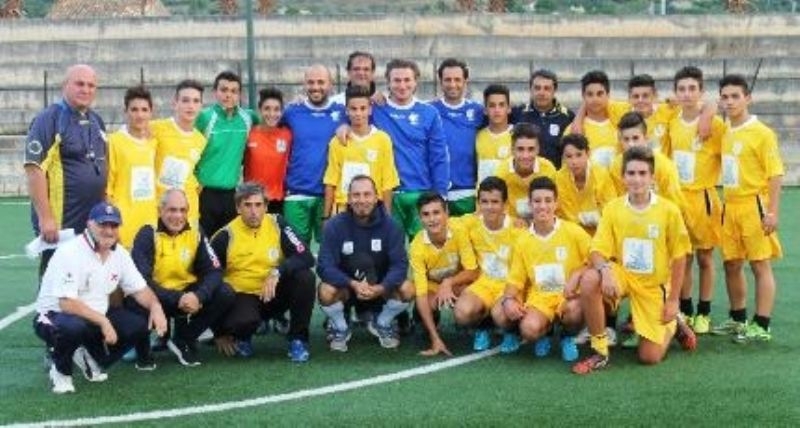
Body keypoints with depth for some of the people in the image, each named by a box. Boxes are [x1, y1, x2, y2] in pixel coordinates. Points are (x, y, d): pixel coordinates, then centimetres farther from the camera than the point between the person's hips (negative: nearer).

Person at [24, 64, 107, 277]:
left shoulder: (97, 121, 13)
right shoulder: (49, 120, -9)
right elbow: (34, 169, -16)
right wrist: (45, 218, -21)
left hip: (94, 222, 7)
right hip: (60, 223, -7)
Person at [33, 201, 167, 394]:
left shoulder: (120, 254, 0)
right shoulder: (70, 252, -22)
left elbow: (139, 289, 5)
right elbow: (66, 303, -29)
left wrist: (155, 306, -17)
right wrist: (103, 322, -31)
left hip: (97, 318, 7)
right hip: (55, 317, -7)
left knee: (142, 323, -10)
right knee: (74, 327, -40)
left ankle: (92, 358, 9)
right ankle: (61, 370, -8)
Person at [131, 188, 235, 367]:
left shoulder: (195, 235, -2)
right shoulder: (147, 235, -14)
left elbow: (214, 271, -8)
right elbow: (141, 278, -24)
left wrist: (198, 296, -29)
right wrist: (177, 299, -32)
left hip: (187, 294, 4)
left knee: (225, 294, -17)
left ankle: (182, 341, 0)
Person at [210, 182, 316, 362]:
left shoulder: (277, 224, -6)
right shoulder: (225, 237, -10)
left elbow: (306, 257, -14)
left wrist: (277, 272, -33)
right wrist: (220, 333, -5)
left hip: (274, 295, 3)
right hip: (242, 296, -2)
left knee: (305, 277, -24)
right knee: (244, 320, -36)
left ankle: (298, 339, -7)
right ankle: (242, 338, 4)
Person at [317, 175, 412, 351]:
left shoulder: (390, 225, -13)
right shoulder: (334, 225, -16)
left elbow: (400, 264, -18)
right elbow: (325, 266, -21)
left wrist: (379, 288, -37)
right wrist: (353, 284, -37)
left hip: (380, 287, 1)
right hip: (345, 286, -1)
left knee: (407, 290, -26)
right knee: (326, 291, -32)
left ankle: (381, 325, 6)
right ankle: (340, 329, 1)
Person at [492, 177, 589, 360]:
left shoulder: (573, 231, -3)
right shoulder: (523, 241, 6)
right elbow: (515, 280, 8)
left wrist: (577, 275, -19)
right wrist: (509, 299, -13)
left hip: (568, 296, -1)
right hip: (539, 297, 1)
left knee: (574, 310, -37)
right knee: (529, 329, -30)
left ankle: (568, 337, 0)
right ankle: (544, 334, 10)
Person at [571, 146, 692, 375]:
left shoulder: (669, 210, -13)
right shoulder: (612, 208, -9)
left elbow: (679, 257, -5)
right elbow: (597, 251, -12)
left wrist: (673, 300, -5)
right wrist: (605, 269, -35)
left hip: (654, 286, -1)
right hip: (622, 275, 2)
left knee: (650, 357, -5)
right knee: (589, 280, -33)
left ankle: (670, 325, 31)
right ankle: (600, 351, -17)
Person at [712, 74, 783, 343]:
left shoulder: (761, 133, -10)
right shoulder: (725, 133, 9)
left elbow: (775, 173, -12)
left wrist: (772, 212, -17)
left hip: (754, 206, -7)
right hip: (730, 207, 7)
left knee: (760, 265, -1)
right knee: (731, 265, 13)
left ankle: (761, 326, 2)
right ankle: (738, 319, 26)